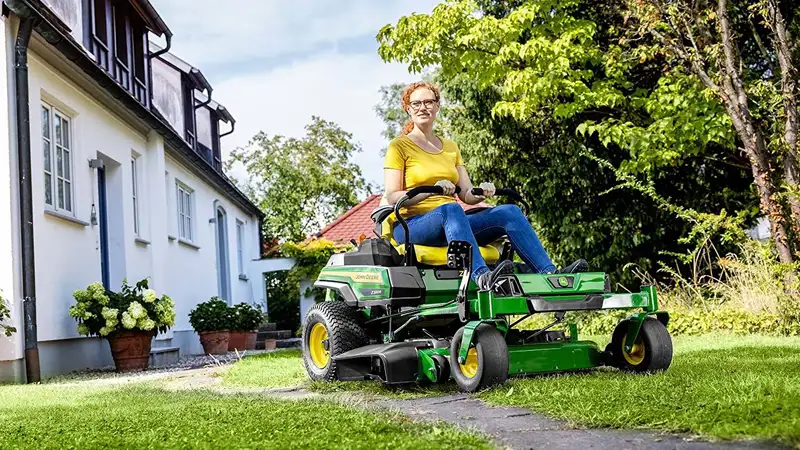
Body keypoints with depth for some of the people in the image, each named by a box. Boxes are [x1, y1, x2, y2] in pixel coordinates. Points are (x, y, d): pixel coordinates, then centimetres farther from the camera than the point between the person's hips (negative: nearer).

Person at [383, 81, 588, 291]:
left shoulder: (450, 147, 21)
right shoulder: (399, 146, 4)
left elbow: (466, 194, 13)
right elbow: (392, 197, -8)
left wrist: (481, 192, -12)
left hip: (452, 225, 5)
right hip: (412, 225, -5)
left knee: (510, 212, -16)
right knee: (451, 209, -38)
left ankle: (550, 272, -30)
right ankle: (481, 276, -59)